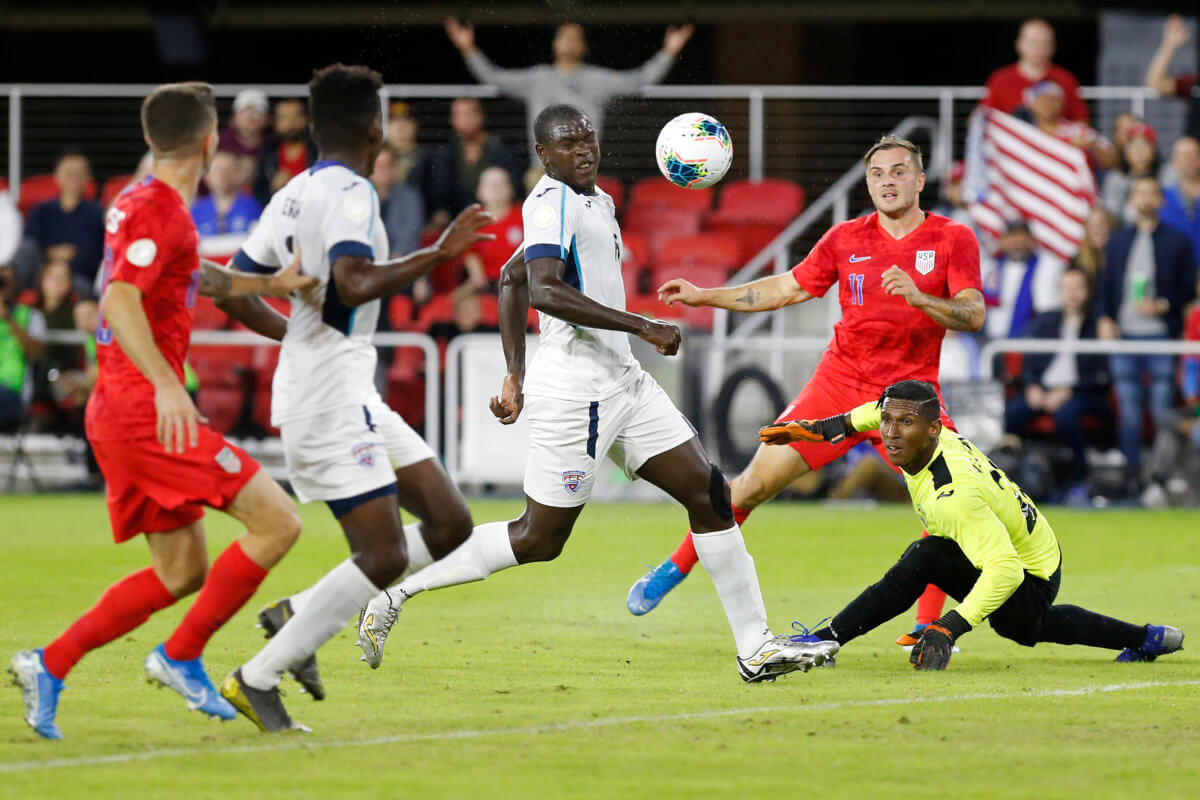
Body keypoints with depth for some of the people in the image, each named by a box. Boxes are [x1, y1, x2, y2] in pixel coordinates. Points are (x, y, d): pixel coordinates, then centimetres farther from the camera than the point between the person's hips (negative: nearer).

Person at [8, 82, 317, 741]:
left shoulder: (140, 204, 18)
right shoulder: (160, 211, -13)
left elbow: (196, 278, 31)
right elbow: (119, 301, -24)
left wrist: (270, 284, 17)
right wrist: (166, 384, -33)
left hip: (122, 413, 10)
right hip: (142, 410, -10)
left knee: (184, 571, 14)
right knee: (276, 522, -11)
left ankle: (49, 666, 9)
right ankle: (181, 656, -7)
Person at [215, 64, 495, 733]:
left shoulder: (294, 195, 14)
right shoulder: (350, 193, -13)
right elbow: (353, 285, -30)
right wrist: (438, 255, -25)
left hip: (353, 395, 10)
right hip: (332, 399, -10)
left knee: (450, 523, 7)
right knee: (383, 558, -12)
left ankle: (298, 616, 9)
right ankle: (258, 679, -7)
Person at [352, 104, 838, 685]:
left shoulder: (596, 201, 16)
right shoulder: (550, 202, -12)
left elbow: (513, 278, 25)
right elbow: (544, 289, -27)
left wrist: (515, 377, 22)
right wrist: (643, 327, -26)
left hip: (621, 379, 9)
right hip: (574, 390, -9)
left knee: (707, 492, 2)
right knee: (540, 539, -4)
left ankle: (755, 649, 3)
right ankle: (396, 592, 9)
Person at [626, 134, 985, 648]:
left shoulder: (953, 240, -3)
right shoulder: (846, 239, 4)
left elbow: (974, 315, -12)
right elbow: (788, 288, 14)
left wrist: (919, 298, -30)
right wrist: (706, 296, 10)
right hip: (839, 384, 1)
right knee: (755, 484, -3)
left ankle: (928, 626, -4)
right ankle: (673, 570, 14)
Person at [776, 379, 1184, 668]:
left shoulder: (954, 495, -40)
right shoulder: (917, 433, -14)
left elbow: (1005, 570, -47)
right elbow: (877, 411, 12)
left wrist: (949, 627, -53)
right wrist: (820, 429, 5)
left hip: (1029, 580, -10)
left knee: (921, 560, -31)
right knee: (1028, 626, 39)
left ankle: (823, 640, -28)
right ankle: (1146, 639, 55)